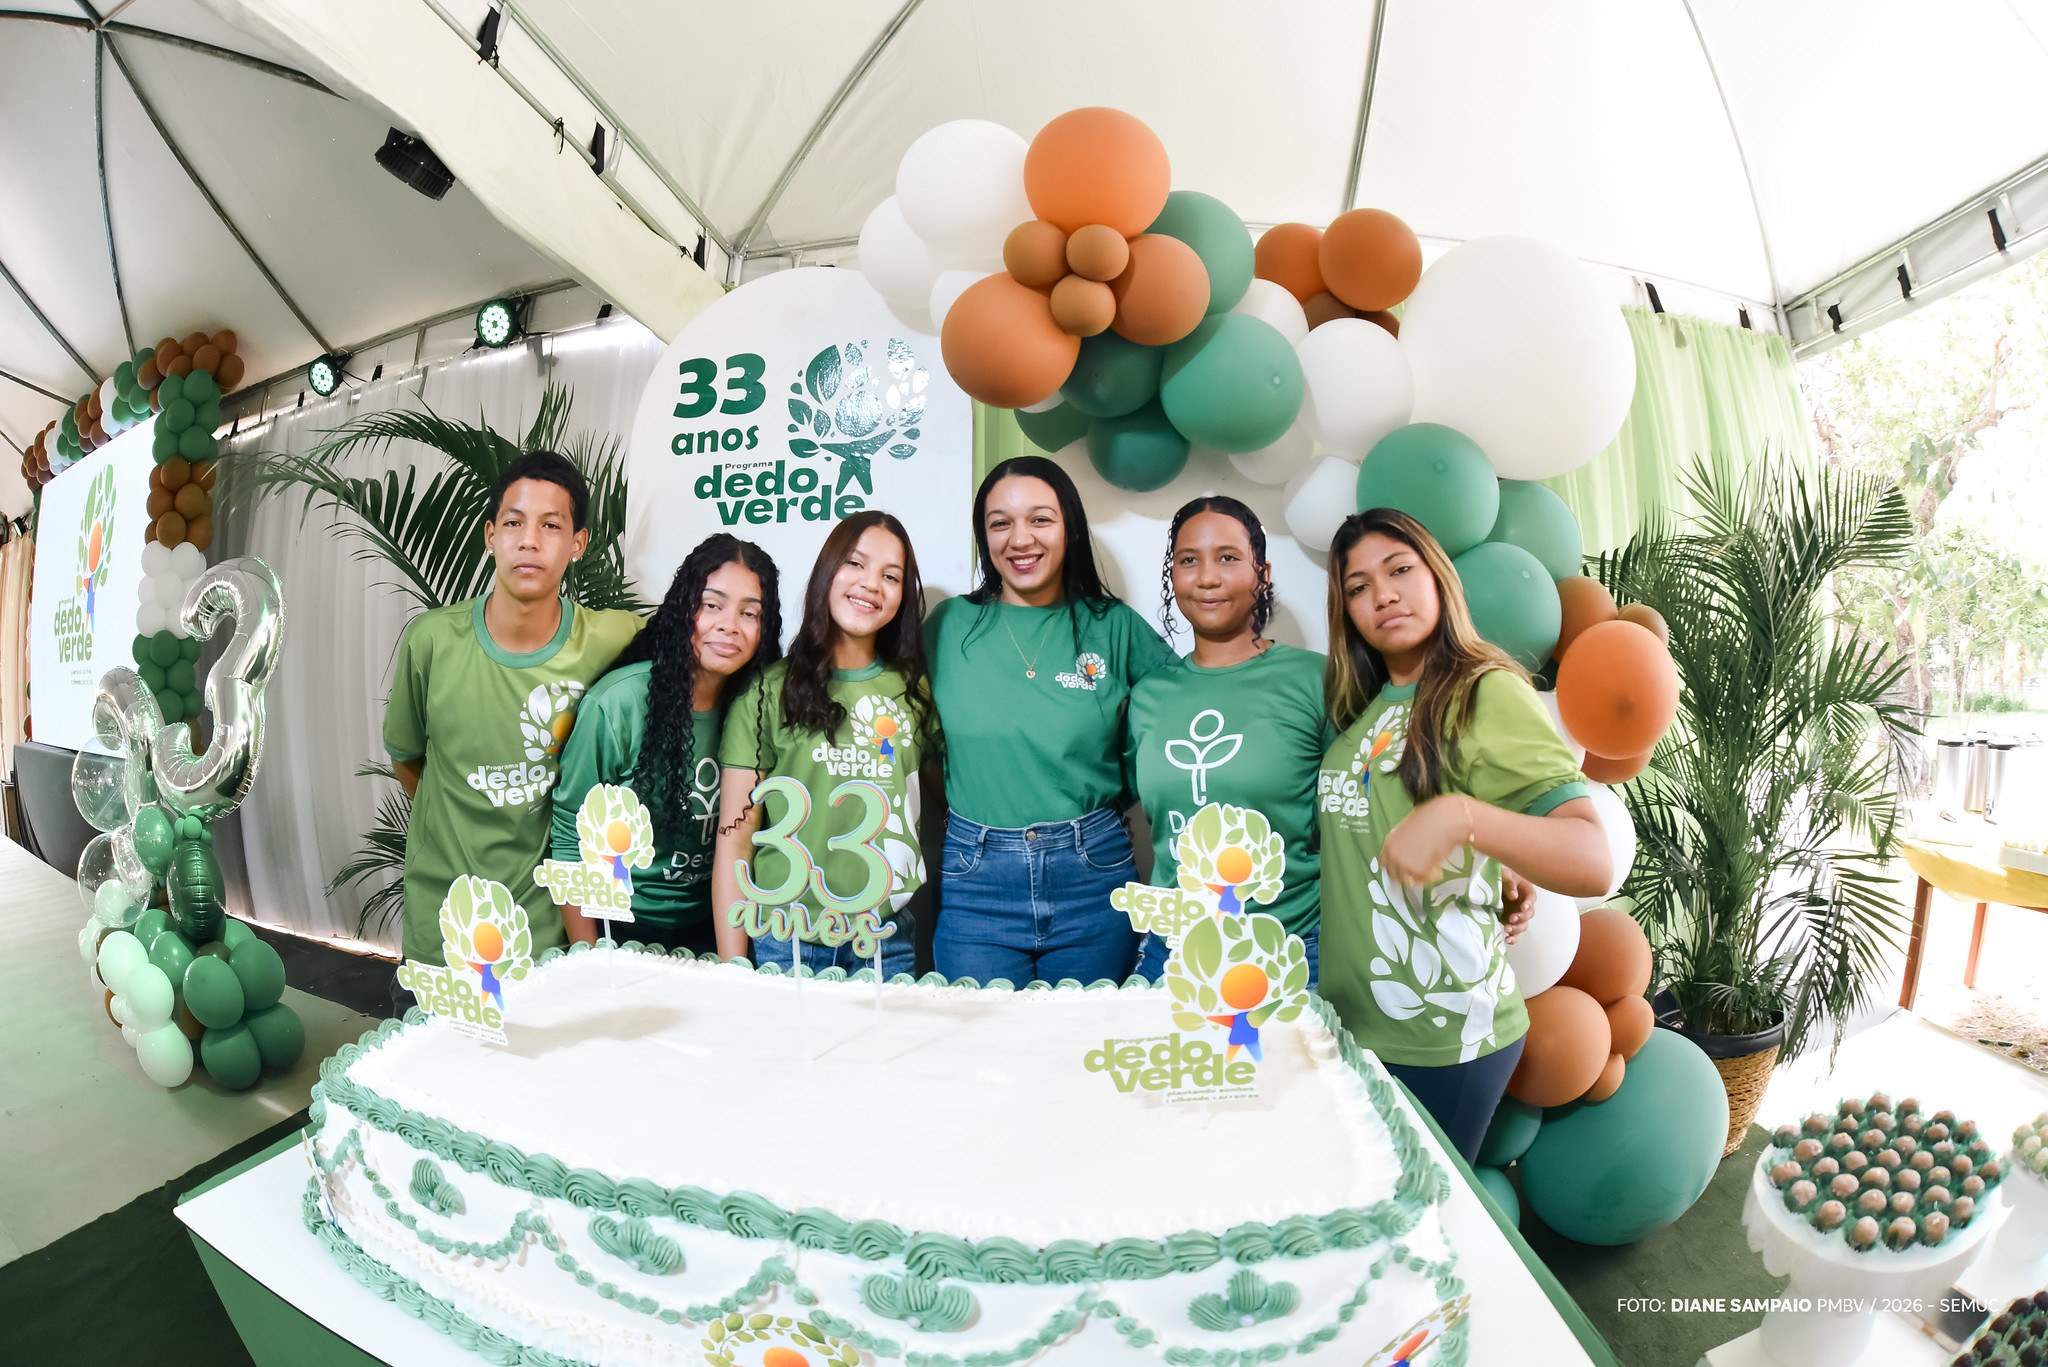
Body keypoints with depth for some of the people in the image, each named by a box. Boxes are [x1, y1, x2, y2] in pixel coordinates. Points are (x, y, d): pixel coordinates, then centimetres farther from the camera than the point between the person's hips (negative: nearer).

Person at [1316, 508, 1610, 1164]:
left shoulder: (1486, 692, -13)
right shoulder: (1364, 707, 7)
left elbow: (1592, 863, -22)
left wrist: (1461, 817, -37)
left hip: (1442, 1036, -6)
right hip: (1351, 1017, 6)